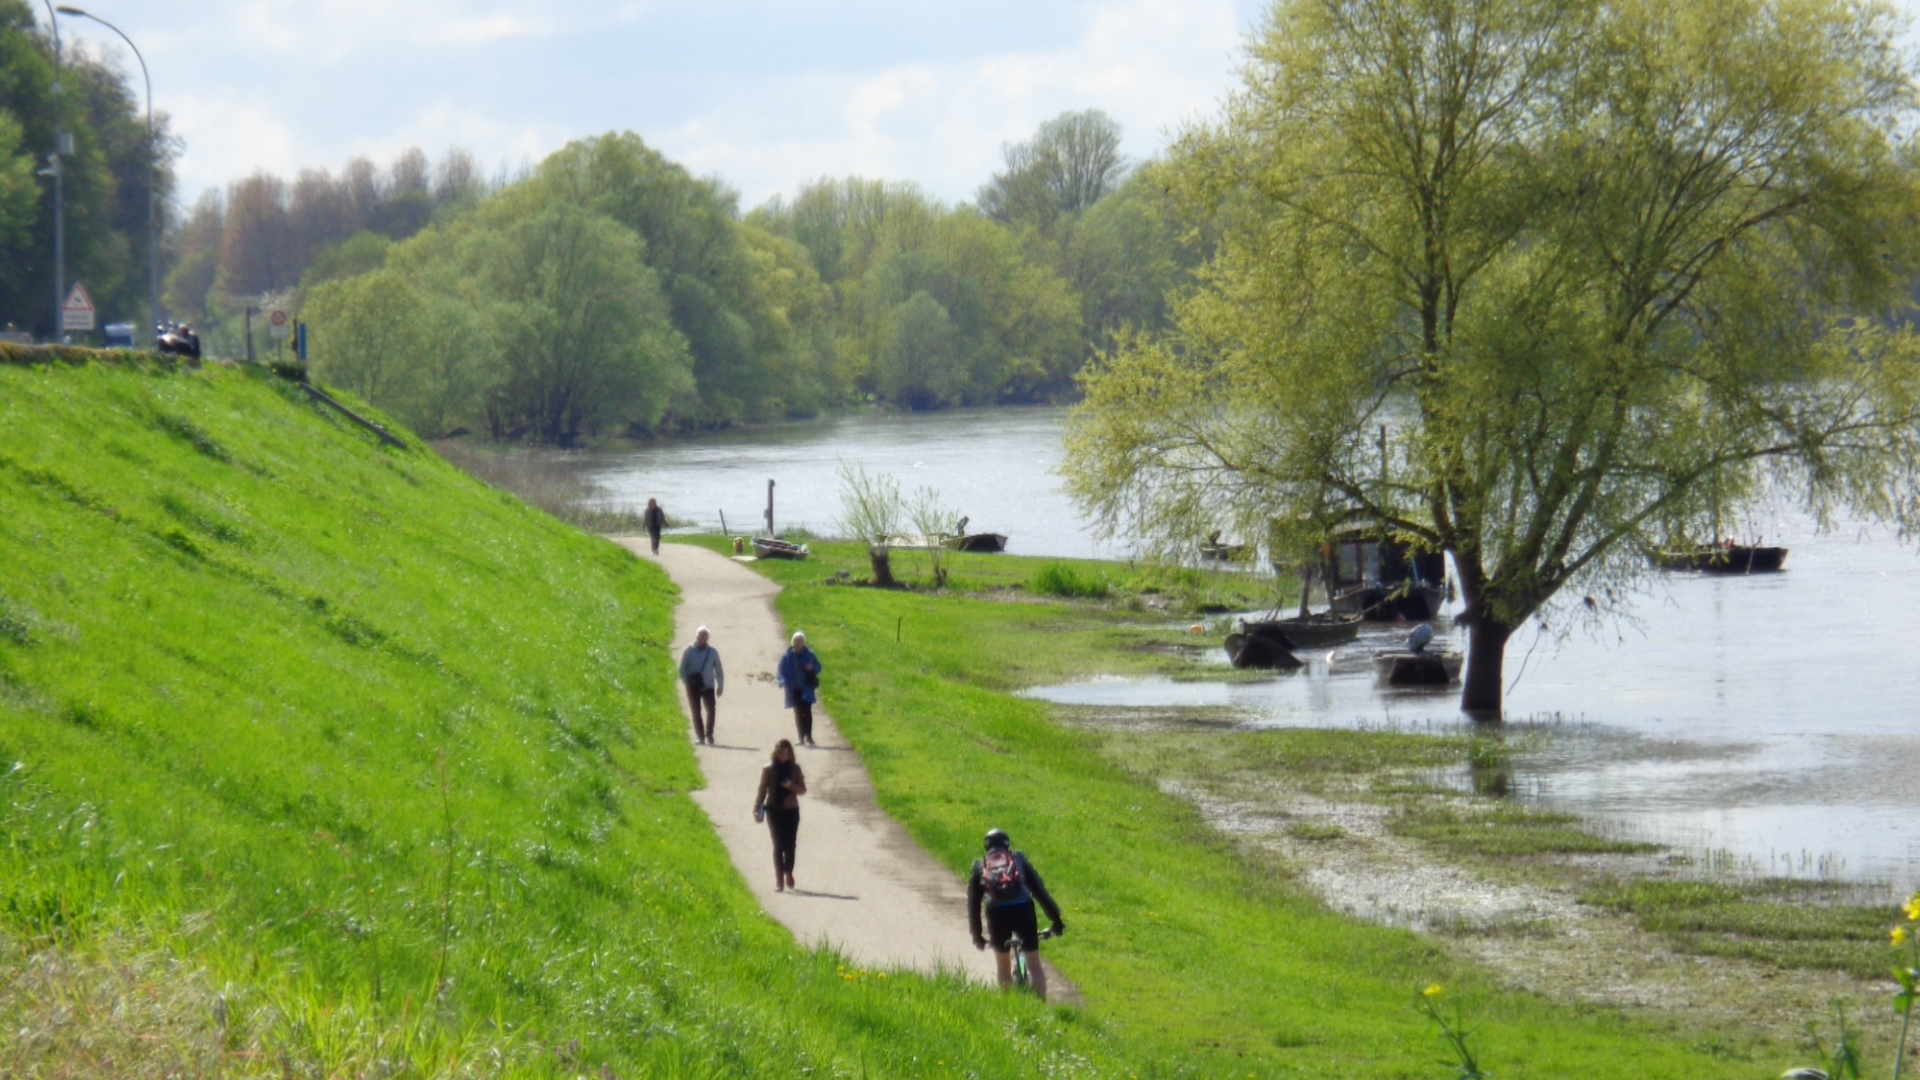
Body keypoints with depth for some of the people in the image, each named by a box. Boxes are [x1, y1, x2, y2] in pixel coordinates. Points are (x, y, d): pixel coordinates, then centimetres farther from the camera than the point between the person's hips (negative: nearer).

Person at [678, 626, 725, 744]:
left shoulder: (712, 652, 5)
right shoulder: (689, 651, 0)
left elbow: (719, 669, 10)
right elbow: (682, 669, 2)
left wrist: (720, 685, 4)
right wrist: (686, 683, -9)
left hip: (708, 686, 1)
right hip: (693, 687, -1)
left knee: (711, 710, -8)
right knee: (696, 712, 0)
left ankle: (709, 735, 6)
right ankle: (699, 736, 6)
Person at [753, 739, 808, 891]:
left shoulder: (795, 768, 3)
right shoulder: (768, 769, -1)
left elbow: (802, 790, 4)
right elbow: (762, 790, 1)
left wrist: (791, 786, -16)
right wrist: (757, 809, -7)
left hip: (791, 811, 1)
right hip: (774, 810, -1)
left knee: (790, 844, 2)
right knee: (778, 845, -5)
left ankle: (788, 873, 26)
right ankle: (779, 879, -4)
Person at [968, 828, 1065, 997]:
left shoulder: (979, 867, 24)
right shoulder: (1019, 860, 24)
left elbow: (973, 903, 24)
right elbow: (1040, 890, 19)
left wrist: (976, 935, 30)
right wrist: (1056, 919, 18)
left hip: (997, 913, 0)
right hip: (1023, 909, 0)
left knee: (1003, 968, 17)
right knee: (1034, 965, 10)